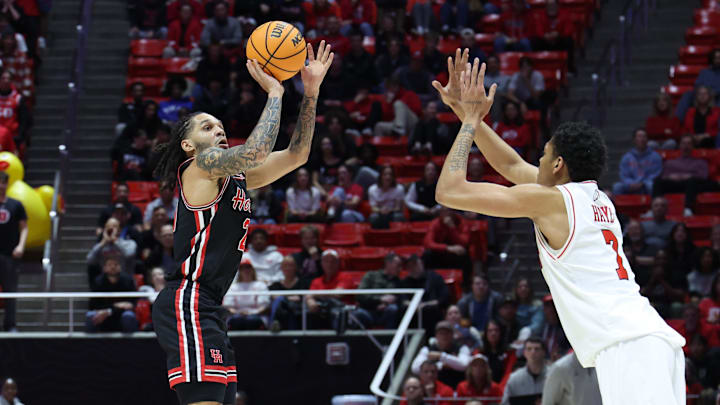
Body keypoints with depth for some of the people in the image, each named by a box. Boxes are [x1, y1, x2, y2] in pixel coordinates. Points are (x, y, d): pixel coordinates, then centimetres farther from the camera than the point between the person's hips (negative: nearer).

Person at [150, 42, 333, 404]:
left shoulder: (236, 178, 22)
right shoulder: (200, 165, -3)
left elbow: (295, 155, 21)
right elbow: (257, 150, -20)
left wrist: (310, 94, 12)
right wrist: (274, 93, -9)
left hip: (206, 311, 10)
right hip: (187, 303, -10)